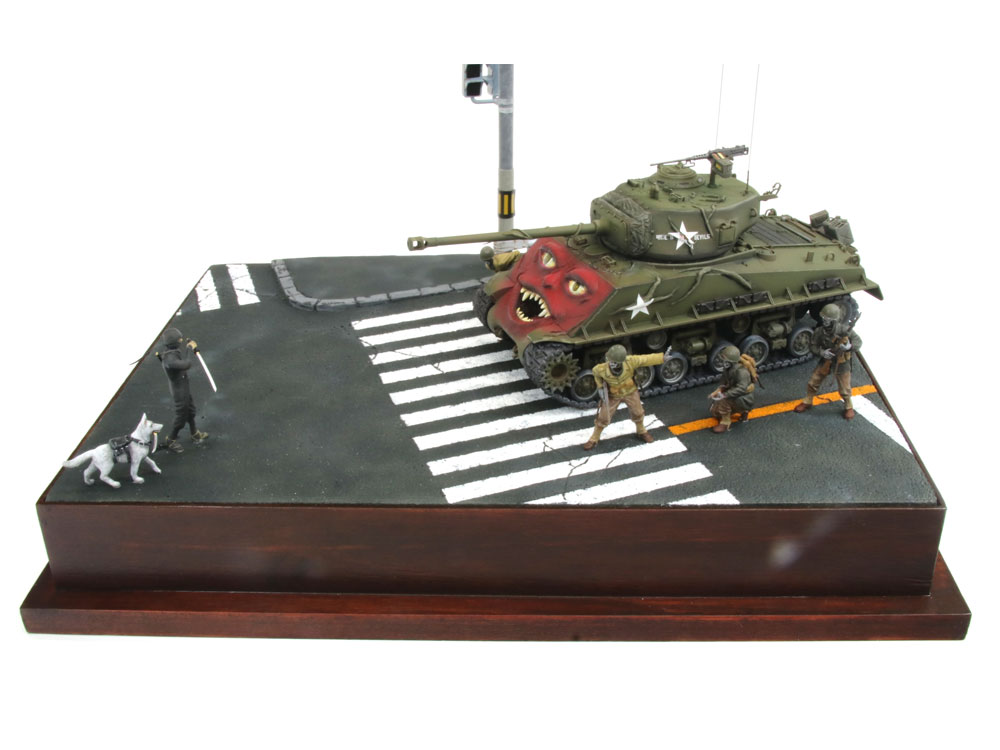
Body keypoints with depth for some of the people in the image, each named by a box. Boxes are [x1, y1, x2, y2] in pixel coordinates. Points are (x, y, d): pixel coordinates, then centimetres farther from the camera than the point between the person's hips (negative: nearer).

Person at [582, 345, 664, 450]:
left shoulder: (630, 362, -39)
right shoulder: (602, 369, -37)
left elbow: (647, 359, -27)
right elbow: (595, 370, -12)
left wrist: (663, 357, -28)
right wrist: (600, 387, -13)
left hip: (630, 392, 1)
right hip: (612, 395, -1)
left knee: (637, 413, 20)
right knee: (603, 418, 7)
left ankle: (641, 432, 51)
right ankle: (594, 439, 32)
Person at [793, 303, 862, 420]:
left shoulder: (844, 330, -26)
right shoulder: (820, 331, -17)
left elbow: (858, 341, -19)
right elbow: (813, 345, -7)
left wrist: (849, 347, -40)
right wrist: (821, 352, -27)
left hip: (841, 363, -2)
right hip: (826, 361, 3)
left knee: (844, 389, 12)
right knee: (813, 383, 9)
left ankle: (848, 407, 39)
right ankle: (807, 402, 35)